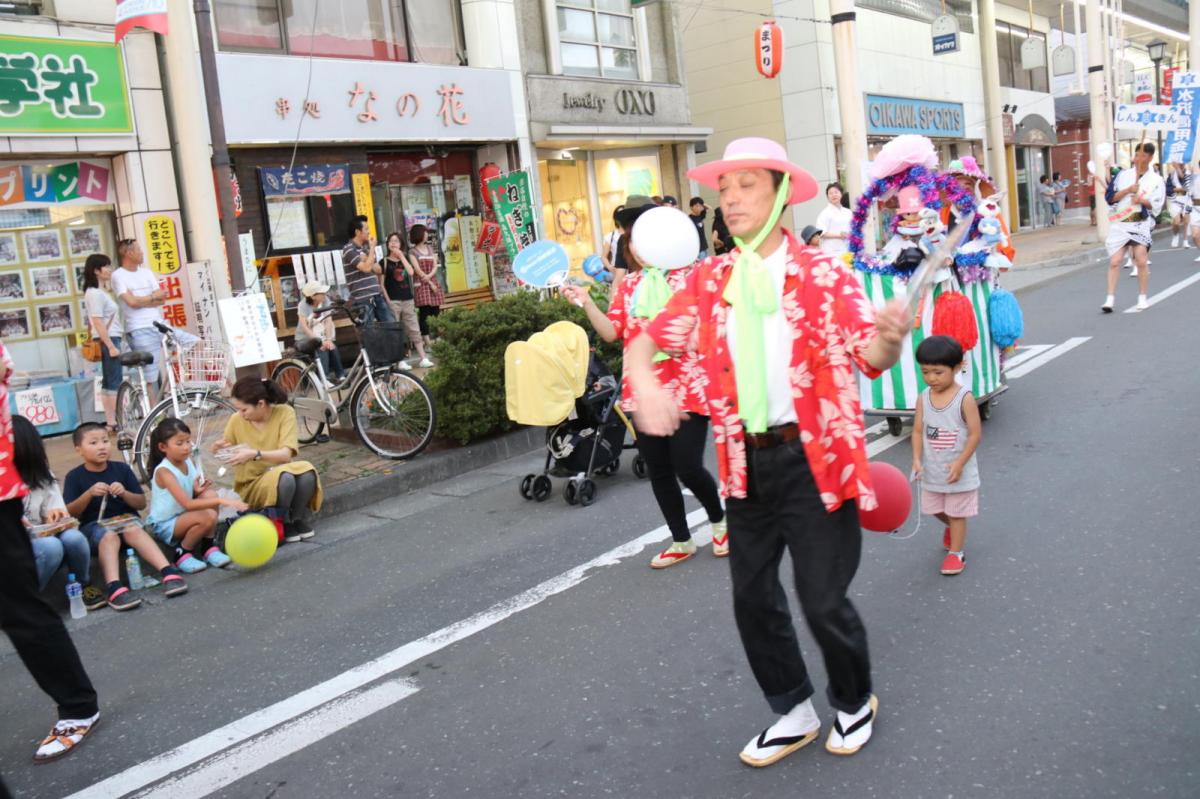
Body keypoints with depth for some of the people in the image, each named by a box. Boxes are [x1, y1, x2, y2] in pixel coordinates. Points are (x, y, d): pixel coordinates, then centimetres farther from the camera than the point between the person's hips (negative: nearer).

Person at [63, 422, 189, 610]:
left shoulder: (122, 469, 7)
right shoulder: (74, 476, 3)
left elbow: (142, 504, 7)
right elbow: (70, 513, -5)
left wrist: (124, 493, -13)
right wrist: (89, 493, -20)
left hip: (125, 519, 1)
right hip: (93, 526, -1)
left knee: (133, 530, -34)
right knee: (109, 536, -36)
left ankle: (168, 572, -49)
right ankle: (114, 588, -55)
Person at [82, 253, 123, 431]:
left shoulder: (102, 291, 17)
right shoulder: (94, 293, -13)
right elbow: (98, 323, -19)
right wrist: (111, 346, -21)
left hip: (111, 339, 10)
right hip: (107, 341, -10)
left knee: (108, 382, 10)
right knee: (115, 382, -8)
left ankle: (110, 422, 14)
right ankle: (115, 422, -7)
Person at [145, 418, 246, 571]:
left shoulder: (190, 463, -3)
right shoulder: (163, 471, -25)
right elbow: (187, 504, -37)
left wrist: (198, 490, -11)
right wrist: (221, 501, -45)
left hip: (183, 517, 7)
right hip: (164, 526, -7)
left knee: (210, 494, -19)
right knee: (207, 517, -31)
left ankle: (209, 547, -9)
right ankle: (182, 554, -6)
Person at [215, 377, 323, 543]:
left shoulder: (284, 412, -14)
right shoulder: (236, 420, -9)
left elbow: (286, 454, -24)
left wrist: (255, 454, -38)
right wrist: (221, 449, -17)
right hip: (252, 485, -1)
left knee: (307, 471, -34)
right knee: (285, 478, -35)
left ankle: (300, 520, -8)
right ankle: (282, 525, -9)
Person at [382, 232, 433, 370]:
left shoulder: (405, 259, 12)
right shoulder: (385, 262, 1)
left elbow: (411, 272, -8)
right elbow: (381, 284, -2)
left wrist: (401, 256, -7)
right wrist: (387, 300, -10)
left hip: (408, 300, 4)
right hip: (393, 301, -3)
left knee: (415, 330, 3)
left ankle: (423, 358, 5)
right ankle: (400, 361, 2)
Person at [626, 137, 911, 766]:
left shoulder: (823, 274, -6)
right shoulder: (709, 280, 3)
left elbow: (870, 357, -12)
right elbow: (646, 341, 3)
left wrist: (889, 337, -36)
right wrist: (646, 386, -19)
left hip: (815, 459, -4)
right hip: (747, 462, 4)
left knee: (824, 601, 2)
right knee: (752, 598, 13)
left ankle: (854, 704, 34)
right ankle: (794, 713, 36)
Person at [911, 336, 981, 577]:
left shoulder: (964, 398, -18)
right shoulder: (924, 398, -5)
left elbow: (975, 434, -15)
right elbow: (918, 431, -1)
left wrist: (959, 463, -19)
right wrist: (917, 459, -13)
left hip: (958, 472, -5)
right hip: (931, 470, 5)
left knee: (956, 513, 7)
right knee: (936, 510, 21)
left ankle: (956, 553, 22)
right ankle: (951, 527, 51)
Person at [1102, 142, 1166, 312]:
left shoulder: (1156, 180, 3)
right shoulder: (1123, 175, 5)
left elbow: (1157, 206, -1)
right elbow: (1109, 197, -1)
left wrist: (1142, 200, -18)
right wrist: (1128, 190, -13)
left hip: (1141, 224, -1)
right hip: (1119, 224, 1)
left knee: (1142, 262, -5)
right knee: (1114, 261, -5)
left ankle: (1142, 298, 9)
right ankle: (1110, 299, -3)